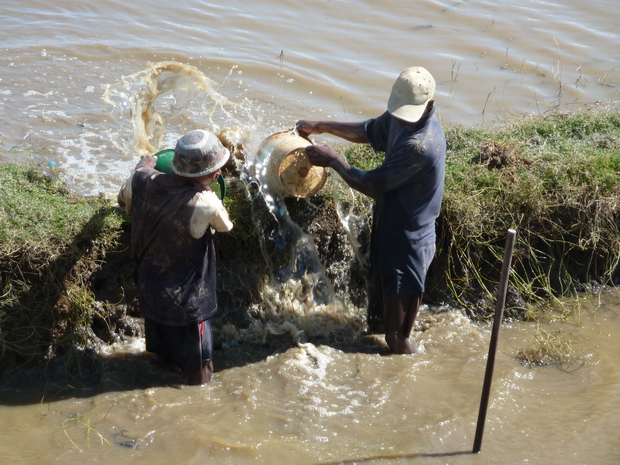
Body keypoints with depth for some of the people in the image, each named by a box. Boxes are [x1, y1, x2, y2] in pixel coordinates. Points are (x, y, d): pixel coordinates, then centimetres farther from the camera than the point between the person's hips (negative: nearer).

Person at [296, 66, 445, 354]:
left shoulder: (421, 145, -34)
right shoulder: (399, 119, -5)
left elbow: (371, 186, -27)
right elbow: (368, 131, 18)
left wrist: (333, 160, -15)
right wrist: (320, 126, 17)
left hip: (409, 237, -9)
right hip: (389, 225, 9)